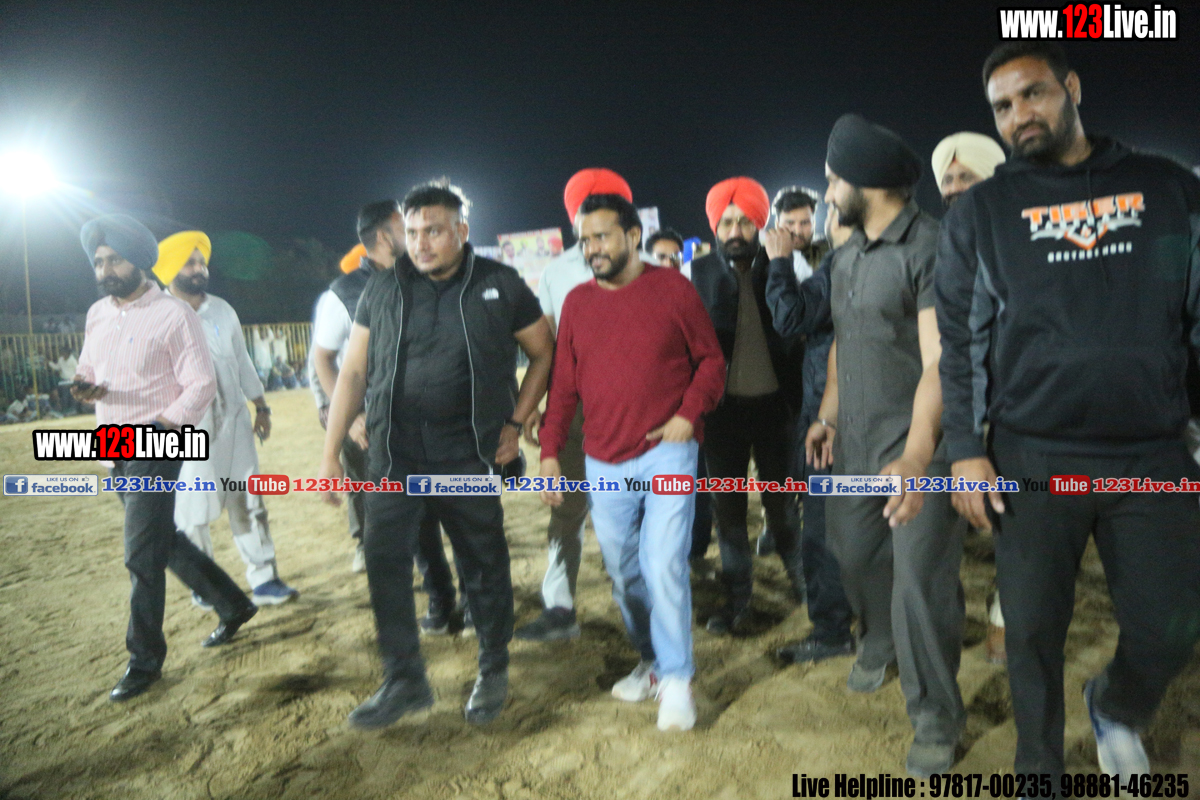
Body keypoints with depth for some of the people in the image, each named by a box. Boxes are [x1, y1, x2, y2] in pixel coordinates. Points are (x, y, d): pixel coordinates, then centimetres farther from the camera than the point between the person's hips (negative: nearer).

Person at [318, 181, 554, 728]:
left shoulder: (500, 286, -1)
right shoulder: (383, 289, 5)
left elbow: (544, 353, 8)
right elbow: (353, 371, 7)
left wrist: (516, 422, 0)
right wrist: (331, 452, 3)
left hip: (469, 455, -2)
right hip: (394, 453, 2)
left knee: (485, 566, 8)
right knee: (384, 559, -2)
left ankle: (493, 672, 28)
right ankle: (404, 681, 14)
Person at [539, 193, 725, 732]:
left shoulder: (672, 288, 0)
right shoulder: (578, 302, 8)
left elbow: (710, 359, 4)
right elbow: (563, 382, 10)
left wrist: (689, 412, -11)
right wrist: (550, 450, 6)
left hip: (667, 452, -4)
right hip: (604, 462, 4)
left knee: (665, 566, -10)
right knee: (623, 573, 11)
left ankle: (677, 678, 7)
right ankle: (652, 662, 31)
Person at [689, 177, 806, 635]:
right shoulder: (701, 272, 2)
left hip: (773, 402, -1)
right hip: (722, 404, 1)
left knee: (781, 498, 10)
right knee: (727, 504, 8)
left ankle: (801, 577, 35)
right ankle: (737, 600, 21)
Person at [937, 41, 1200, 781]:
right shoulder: (981, 212, 2)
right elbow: (959, 341, 0)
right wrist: (966, 450, -6)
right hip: (1031, 461, -1)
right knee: (1034, 631, 7)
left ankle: (1116, 709, 39)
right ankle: (1040, 769, 29)